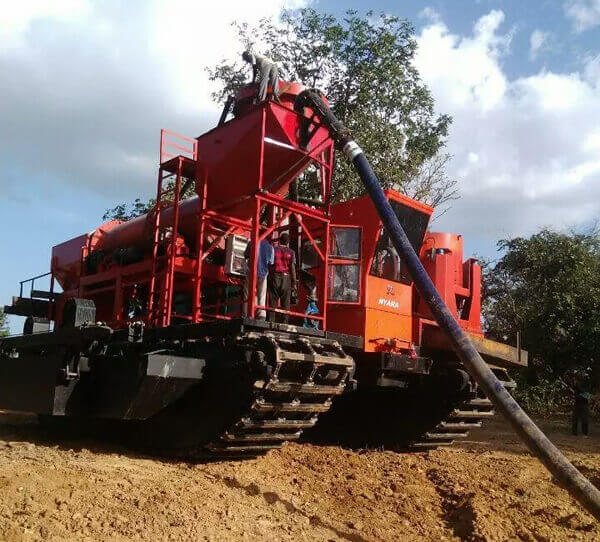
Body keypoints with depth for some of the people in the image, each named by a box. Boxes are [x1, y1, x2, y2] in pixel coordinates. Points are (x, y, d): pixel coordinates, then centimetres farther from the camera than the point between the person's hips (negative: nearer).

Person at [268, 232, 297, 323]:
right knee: (285, 303, 2)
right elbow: (292, 267, -3)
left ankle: (271, 321, -3)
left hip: (275, 276, 1)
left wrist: (268, 277, 6)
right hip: (286, 277, 0)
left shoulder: (274, 249, 4)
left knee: (273, 301, 2)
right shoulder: (291, 252, 2)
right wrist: (294, 282, 1)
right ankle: (284, 322, -2)